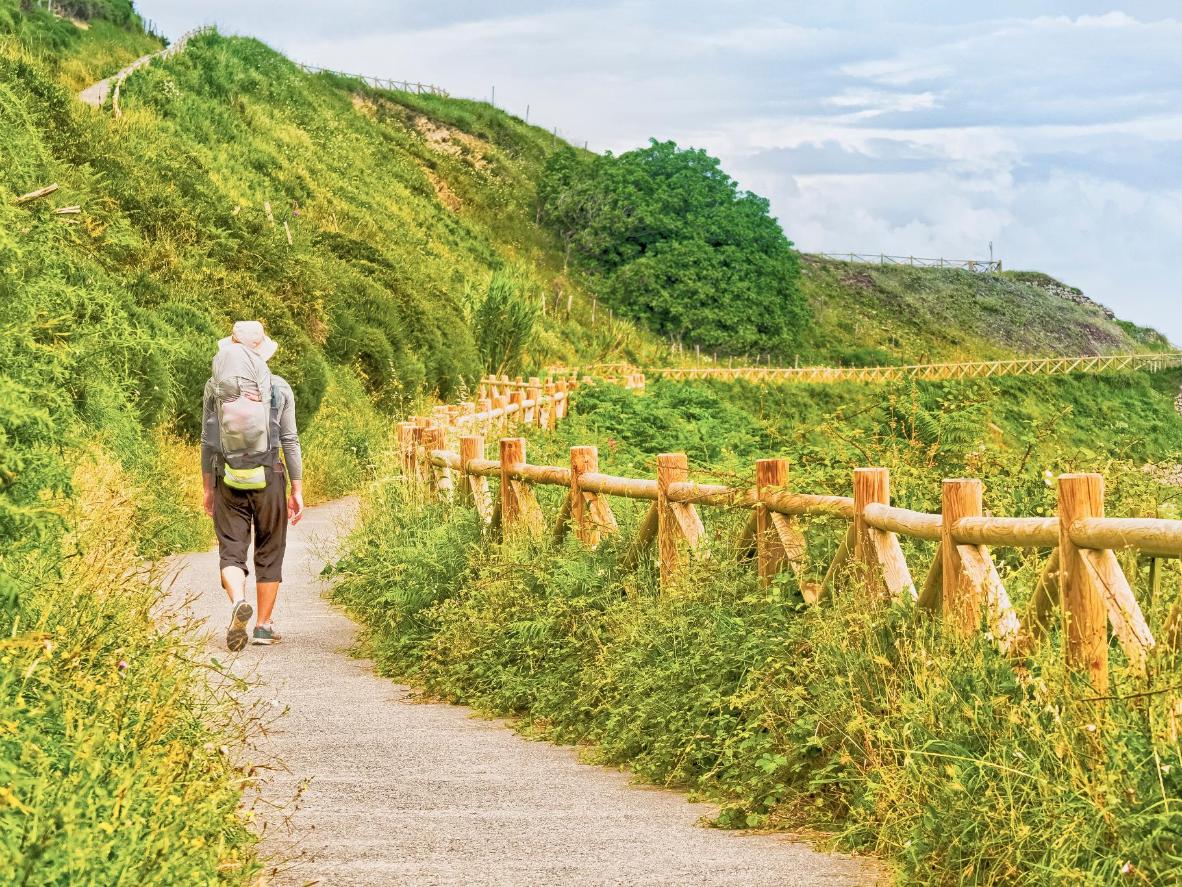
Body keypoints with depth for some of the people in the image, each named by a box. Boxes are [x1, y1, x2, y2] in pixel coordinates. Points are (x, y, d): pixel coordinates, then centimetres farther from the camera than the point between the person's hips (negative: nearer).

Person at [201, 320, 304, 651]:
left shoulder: (215, 386, 1)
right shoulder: (279, 387, -1)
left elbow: (208, 441, 3)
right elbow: (290, 442, 0)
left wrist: (207, 488, 10)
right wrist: (297, 490, 5)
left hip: (228, 479, 0)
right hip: (269, 478, 0)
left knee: (231, 549, 3)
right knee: (269, 554, 11)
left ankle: (238, 602, -26)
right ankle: (264, 625, 15)